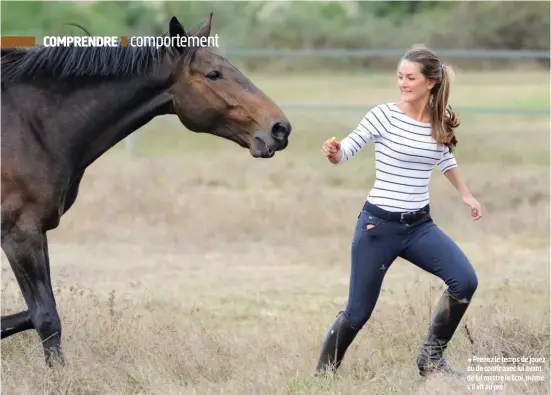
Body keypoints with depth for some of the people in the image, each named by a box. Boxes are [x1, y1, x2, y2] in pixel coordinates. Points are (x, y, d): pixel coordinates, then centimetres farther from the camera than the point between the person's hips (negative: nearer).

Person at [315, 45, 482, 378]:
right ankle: (324, 374, 21)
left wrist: (466, 195, 27)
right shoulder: (383, 116, -10)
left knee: (465, 281, -14)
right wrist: (334, 153, -33)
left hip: (420, 225, 4)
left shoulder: (441, 124, 3)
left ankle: (432, 358, 3)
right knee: (359, 312, -1)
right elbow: (346, 152, -11)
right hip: (378, 225, -4)